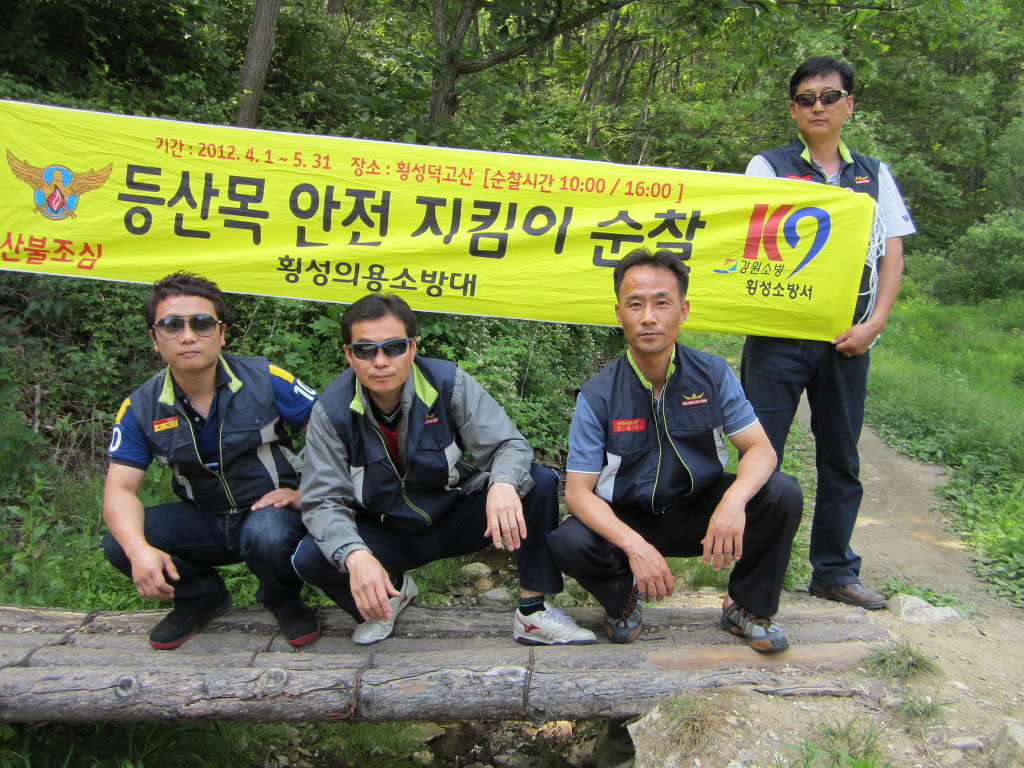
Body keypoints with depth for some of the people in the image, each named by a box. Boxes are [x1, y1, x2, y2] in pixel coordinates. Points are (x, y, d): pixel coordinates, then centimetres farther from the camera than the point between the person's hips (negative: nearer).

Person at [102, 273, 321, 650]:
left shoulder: (265, 381, -14)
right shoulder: (140, 408, -6)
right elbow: (120, 489, -12)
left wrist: (304, 492, -18)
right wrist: (139, 549, -31)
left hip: (271, 510, -3)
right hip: (203, 522, 4)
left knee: (266, 536, -37)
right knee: (119, 544, -19)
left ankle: (284, 601, 0)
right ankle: (202, 597, 11)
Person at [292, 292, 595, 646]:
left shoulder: (449, 383, -18)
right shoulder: (331, 412, -16)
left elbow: (508, 444, -20)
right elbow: (324, 500, -19)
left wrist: (503, 484, -46)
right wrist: (355, 555, -41)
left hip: (457, 519, 0)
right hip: (386, 535, 0)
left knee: (540, 482, -23)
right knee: (310, 558, -28)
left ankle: (534, 611, -10)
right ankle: (392, 589, 7)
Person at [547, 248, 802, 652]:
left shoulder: (712, 373, -9)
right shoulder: (598, 396, -14)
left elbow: (760, 448, -11)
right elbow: (578, 490, -17)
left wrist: (735, 498, -35)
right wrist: (634, 545, -34)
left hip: (702, 511, 2)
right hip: (629, 521, -2)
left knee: (782, 493, -22)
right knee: (567, 542, -31)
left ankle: (747, 607, 2)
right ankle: (624, 598, 5)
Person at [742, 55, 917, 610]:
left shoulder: (873, 174, 15)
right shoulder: (768, 167, 6)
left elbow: (891, 254, 10)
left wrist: (874, 323, -4)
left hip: (847, 337, 3)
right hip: (779, 333, -3)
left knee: (841, 457, 10)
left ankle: (834, 570, 22)